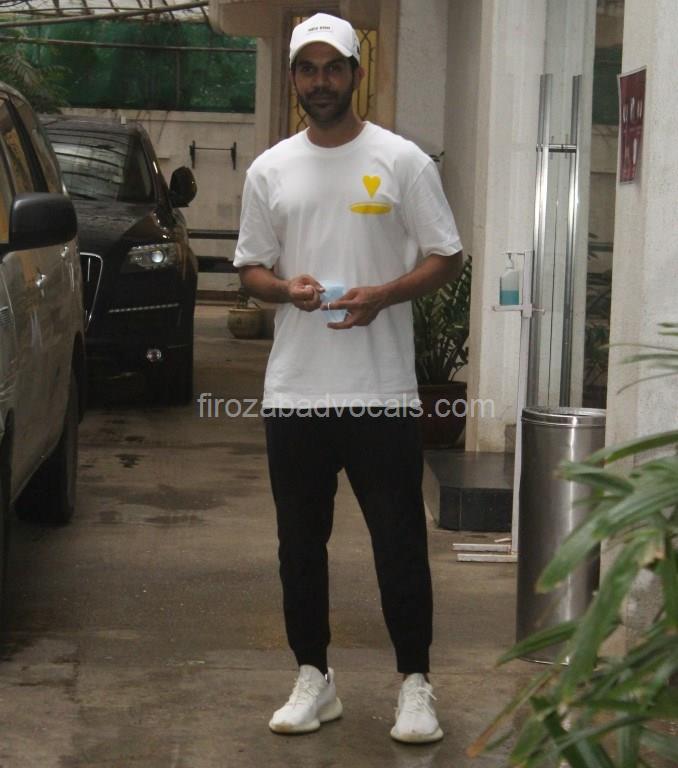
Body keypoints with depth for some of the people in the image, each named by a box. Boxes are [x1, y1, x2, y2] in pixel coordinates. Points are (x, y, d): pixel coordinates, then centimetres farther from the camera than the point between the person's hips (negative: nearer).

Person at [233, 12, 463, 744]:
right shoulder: (269, 170, 8)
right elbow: (249, 268, 12)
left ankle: (415, 683, 12)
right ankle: (313, 677, 23)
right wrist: (285, 287, -11)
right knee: (300, 544, 10)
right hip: (294, 392, 3)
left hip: (381, 391, -3)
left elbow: (445, 257, 1)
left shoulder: (403, 161, 0)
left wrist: (383, 295, -17)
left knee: (399, 543, 1)